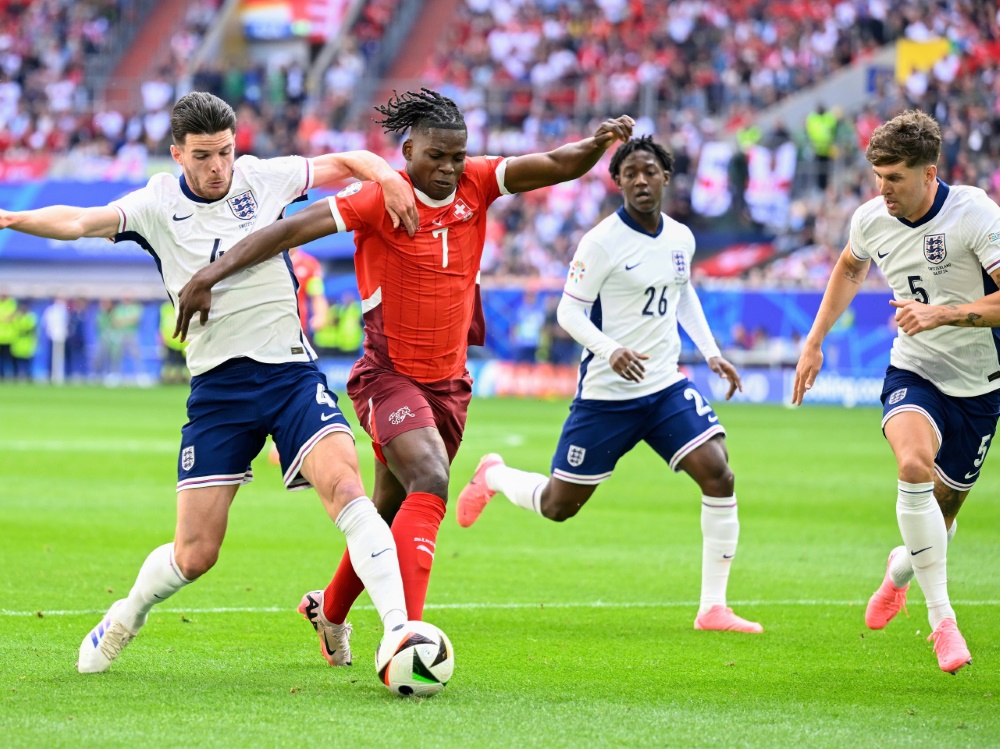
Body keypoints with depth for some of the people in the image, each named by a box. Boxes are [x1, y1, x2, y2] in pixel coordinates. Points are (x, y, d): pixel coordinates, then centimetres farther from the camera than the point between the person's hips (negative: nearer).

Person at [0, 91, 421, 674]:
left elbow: (343, 163, 12)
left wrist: (384, 175, -10)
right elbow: (81, 221, -17)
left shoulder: (262, 178, 2)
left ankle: (399, 629, -26)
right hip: (218, 384, 0)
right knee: (195, 555, 0)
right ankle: (126, 619, 32)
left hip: (290, 369, 1)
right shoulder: (158, 205, -2)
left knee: (344, 482, -25)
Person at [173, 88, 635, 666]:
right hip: (390, 375, -6)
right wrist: (212, 274, -28)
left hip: (449, 380, 6)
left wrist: (599, 143, -28)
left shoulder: (476, 184, -1)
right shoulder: (380, 198, -15)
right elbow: (292, 229, -20)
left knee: (394, 512, 18)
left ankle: (330, 608, 43)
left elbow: (556, 166, -6)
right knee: (430, 483, -28)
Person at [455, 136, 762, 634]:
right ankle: (493, 476, 41)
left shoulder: (681, 238, 5)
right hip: (606, 395, -5)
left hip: (667, 387, 5)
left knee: (718, 475, -15)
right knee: (557, 506, 6)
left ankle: (713, 608, -8)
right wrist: (610, 349, -30)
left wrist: (710, 352, 14)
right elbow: (568, 311, -13)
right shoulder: (602, 241, -14)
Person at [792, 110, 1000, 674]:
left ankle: (901, 568, 47)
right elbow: (850, 269, 20)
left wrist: (943, 313, -35)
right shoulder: (872, 219, -5)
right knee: (914, 463, -30)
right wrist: (815, 342, 17)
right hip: (914, 372, 2)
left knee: (943, 510, 8)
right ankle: (942, 618, -23)